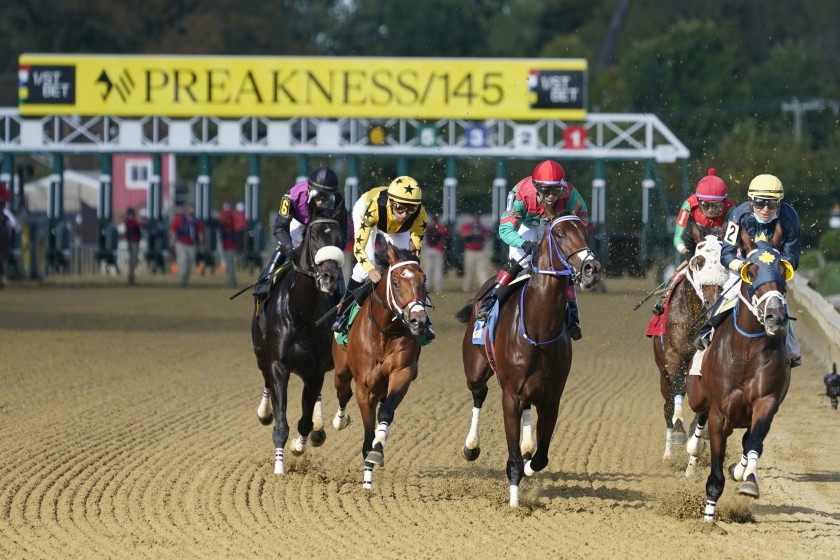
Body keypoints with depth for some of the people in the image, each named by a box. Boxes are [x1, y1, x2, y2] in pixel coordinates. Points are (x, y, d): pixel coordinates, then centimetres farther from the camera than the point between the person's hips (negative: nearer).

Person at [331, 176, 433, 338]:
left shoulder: (419, 215, -37)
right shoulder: (373, 206, -46)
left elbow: (415, 249, -24)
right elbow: (359, 247, -44)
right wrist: (370, 270, -59)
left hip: (397, 228, 3)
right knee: (365, 267, -19)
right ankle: (343, 315, -5)